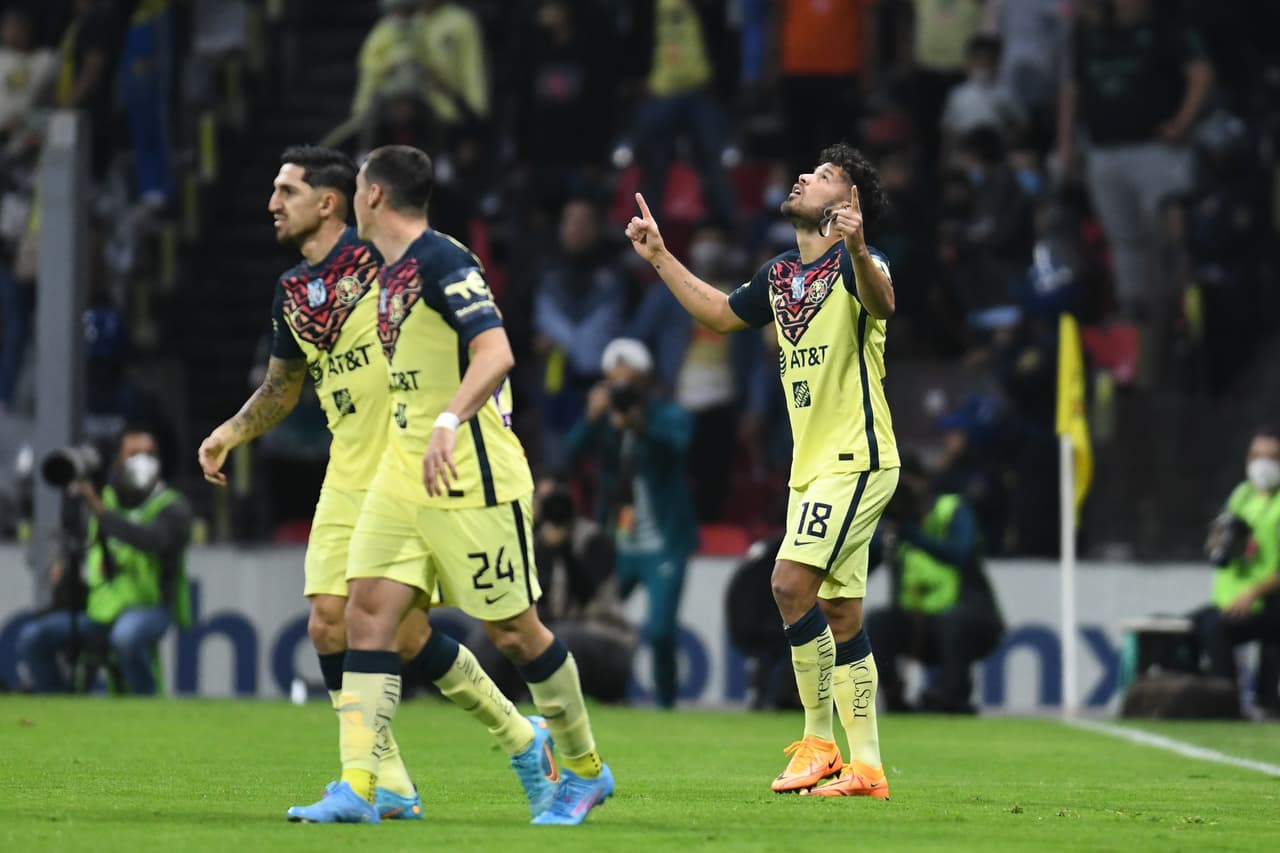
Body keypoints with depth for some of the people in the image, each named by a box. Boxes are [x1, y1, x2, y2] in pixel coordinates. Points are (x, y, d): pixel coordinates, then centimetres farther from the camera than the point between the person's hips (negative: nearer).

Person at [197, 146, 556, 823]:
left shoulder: (381, 258, -9)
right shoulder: (291, 291, 12)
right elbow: (282, 387, 26)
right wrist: (231, 433, 11)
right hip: (346, 482, 7)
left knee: (406, 635, -8)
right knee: (328, 625, -4)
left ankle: (520, 738, 13)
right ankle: (389, 787, 3)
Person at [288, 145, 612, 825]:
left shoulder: (442, 263, -15)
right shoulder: (390, 275, 14)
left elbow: (495, 353, -26)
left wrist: (449, 422, -38)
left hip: (472, 481, -9)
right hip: (403, 475, 9)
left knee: (511, 629, 1)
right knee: (367, 613, -5)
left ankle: (586, 770, 20)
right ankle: (357, 788, -12)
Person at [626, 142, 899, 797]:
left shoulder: (855, 261, -11)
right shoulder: (780, 275, 14)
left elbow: (881, 304, -34)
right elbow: (720, 314, 30)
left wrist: (858, 250, -54)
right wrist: (660, 258, 26)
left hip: (856, 459, -9)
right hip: (814, 465, 9)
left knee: (792, 583, -19)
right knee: (839, 613, 6)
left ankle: (819, 738, -8)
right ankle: (865, 768, 8)